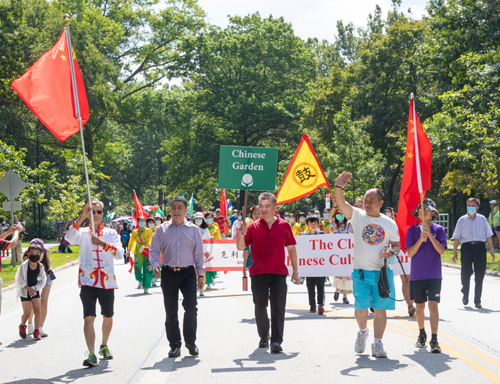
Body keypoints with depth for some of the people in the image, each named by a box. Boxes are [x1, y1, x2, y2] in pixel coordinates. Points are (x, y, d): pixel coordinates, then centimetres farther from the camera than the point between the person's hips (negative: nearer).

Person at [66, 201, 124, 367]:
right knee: (89, 318, -14)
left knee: (108, 317, 15)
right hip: (88, 281, -2)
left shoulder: (111, 233, 6)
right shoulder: (83, 232, 4)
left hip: (107, 281, 2)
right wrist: (82, 218, -28)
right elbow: (70, 238, -19)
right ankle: (91, 354, -17)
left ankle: (104, 346, 37)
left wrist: (103, 244, -23)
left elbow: (120, 253, -8)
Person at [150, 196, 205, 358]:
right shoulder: (162, 230, 7)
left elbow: (198, 253, 11)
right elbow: (154, 250, 5)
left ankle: (191, 342, 5)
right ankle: (175, 345, 12)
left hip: (188, 272, -1)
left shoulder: (193, 229, 8)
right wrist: (155, 265, -14)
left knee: (191, 307, -12)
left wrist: (200, 274, 8)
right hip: (168, 273, 1)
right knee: (171, 311, 3)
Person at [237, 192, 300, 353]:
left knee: (278, 308, -8)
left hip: (278, 273, -1)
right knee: (260, 307, 9)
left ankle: (276, 341, -7)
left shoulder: (284, 226, 5)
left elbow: (291, 248, 11)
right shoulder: (253, 227, 5)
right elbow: (240, 247, 0)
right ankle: (264, 337, 27)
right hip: (258, 273, 1)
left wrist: (295, 271, 9)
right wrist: (241, 234, -20)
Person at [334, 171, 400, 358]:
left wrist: (391, 252, -10)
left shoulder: (389, 223, 7)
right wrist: (338, 187, -33)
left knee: (380, 308, 1)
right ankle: (363, 331, 29)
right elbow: (341, 203, -15)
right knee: (361, 308, -1)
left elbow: (396, 245, 14)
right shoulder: (357, 215, 2)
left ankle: (377, 343, 9)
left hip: (383, 271, 1)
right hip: (361, 271, -1)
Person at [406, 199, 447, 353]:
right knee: (420, 306, 12)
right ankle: (422, 334, 32)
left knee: (433, 305, -12)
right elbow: (410, 253, -4)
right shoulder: (412, 230, 3)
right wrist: (421, 239, -17)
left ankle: (434, 340, -14)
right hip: (417, 274, 2)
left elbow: (441, 250, -10)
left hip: (434, 275, -2)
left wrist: (430, 235, -20)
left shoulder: (439, 230, 1)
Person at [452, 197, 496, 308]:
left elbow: (488, 235, 11)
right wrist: (454, 252, 2)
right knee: (466, 273, -10)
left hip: (480, 247, 1)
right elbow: (456, 237, 6)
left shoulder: (482, 219, 8)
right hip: (466, 247, -1)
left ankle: (477, 301, 12)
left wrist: (491, 250, 5)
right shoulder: (462, 220, 6)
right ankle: (465, 295, 16)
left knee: (479, 275, 2)